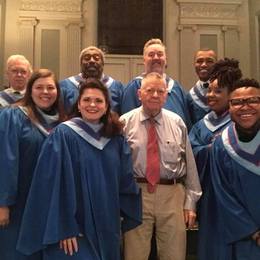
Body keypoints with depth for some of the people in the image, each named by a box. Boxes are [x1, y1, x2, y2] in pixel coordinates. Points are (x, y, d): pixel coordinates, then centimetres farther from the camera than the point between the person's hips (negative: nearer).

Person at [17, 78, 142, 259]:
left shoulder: (117, 139, 5)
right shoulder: (63, 135, -10)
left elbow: (126, 181, 10)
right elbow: (55, 184, -14)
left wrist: (126, 219, 6)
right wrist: (64, 229, -18)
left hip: (107, 230, 5)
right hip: (75, 228, -5)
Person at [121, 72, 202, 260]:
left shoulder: (177, 123, 6)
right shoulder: (125, 122, 0)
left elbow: (190, 164, 6)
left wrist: (190, 202, 3)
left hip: (173, 195, 2)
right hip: (136, 195, -2)